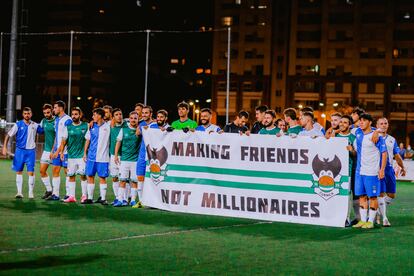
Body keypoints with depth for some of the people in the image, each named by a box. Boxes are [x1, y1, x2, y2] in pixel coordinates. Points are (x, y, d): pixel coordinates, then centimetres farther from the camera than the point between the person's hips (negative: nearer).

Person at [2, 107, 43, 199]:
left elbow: (43, 131, 17)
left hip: (31, 151, 0)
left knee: (31, 172, -4)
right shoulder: (18, 124, -1)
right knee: (19, 172, 3)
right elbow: (8, 135, 0)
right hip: (20, 151, 0)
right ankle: (19, 192, 9)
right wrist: (4, 147, -7)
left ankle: (31, 193, 3)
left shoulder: (35, 125, 4)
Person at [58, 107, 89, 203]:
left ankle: (84, 195, 3)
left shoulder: (86, 126, 1)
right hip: (71, 155, 2)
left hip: (82, 155, -2)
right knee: (71, 175, 4)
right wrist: (61, 151, -3)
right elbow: (64, 141, 7)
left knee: (83, 175, -6)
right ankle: (71, 196, 9)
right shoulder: (68, 127, 6)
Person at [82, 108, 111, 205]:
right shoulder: (92, 126, 9)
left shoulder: (108, 126, -2)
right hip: (91, 156, 4)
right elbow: (88, 140, 15)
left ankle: (103, 198, 5)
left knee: (102, 177, -1)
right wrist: (85, 153, 12)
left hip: (103, 157, -4)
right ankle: (90, 198, 13)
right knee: (90, 176, 5)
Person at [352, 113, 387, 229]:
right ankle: (363, 220, 13)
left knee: (372, 196, -1)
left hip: (372, 172, -6)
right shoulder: (358, 133, 10)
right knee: (361, 196, 7)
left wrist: (382, 169, -12)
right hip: (359, 171, 6)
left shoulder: (377, 136, -7)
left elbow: (384, 153, -6)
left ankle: (371, 221, 3)